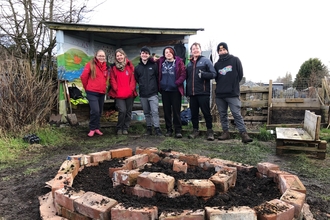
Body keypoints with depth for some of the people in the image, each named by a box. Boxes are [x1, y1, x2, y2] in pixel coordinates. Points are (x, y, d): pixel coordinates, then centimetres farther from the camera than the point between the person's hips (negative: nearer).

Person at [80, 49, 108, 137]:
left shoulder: (105, 66, 10)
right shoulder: (90, 64, -8)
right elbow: (83, 77, -6)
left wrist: (103, 86, 14)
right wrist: (87, 87, 4)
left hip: (102, 93, 6)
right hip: (92, 92, -6)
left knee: (99, 112, 12)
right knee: (95, 111, -14)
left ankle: (97, 128, 25)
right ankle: (92, 129, 3)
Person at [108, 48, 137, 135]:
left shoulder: (130, 65, 8)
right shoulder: (113, 67, 6)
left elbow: (133, 78, 6)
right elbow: (112, 80, 3)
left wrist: (132, 88, -5)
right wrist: (116, 89, -8)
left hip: (130, 94, 2)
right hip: (118, 94, -2)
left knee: (128, 112, 7)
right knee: (122, 110, -13)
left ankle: (125, 128, 22)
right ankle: (119, 128, 8)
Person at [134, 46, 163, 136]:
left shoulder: (154, 65, -1)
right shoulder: (137, 67, 7)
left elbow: (158, 77, 2)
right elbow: (136, 79, 14)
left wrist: (157, 88, 3)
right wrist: (142, 86, 10)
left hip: (153, 93, -3)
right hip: (142, 95, 3)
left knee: (155, 111, -9)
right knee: (146, 113, 11)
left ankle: (157, 128, -3)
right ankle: (149, 128, 20)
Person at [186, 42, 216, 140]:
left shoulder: (206, 61, 3)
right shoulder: (189, 64, 17)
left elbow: (213, 73, -4)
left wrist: (203, 74, -20)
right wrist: (187, 91, 14)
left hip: (203, 92, -4)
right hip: (192, 93, 5)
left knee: (206, 112, 0)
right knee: (194, 113, 9)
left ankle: (210, 131, 10)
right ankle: (195, 130, 21)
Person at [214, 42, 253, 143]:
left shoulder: (235, 60, 3)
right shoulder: (217, 64, 14)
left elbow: (240, 74, 3)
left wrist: (233, 84, 5)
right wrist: (221, 85, 5)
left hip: (233, 94, -4)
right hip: (219, 94, 5)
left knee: (237, 114, -8)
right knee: (222, 114, 9)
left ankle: (244, 134, -6)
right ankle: (225, 132, 19)